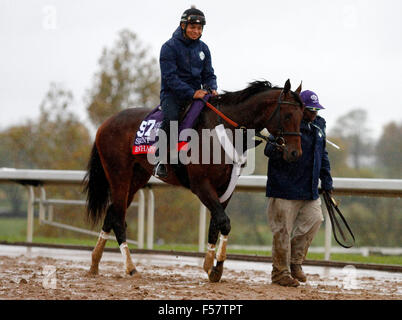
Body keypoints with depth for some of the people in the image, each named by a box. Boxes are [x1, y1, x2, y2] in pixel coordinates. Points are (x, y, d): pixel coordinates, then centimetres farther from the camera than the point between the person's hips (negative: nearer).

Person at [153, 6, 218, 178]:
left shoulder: (203, 48, 12)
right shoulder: (169, 47, -7)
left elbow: (208, 74, 16)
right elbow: (170, 77, -15)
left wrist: (211, 89, -8)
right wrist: (192, 93, -23)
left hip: (196, 92, 6)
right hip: (172, 93, -6)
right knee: (171, 117, -35)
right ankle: (160, 159, -23)